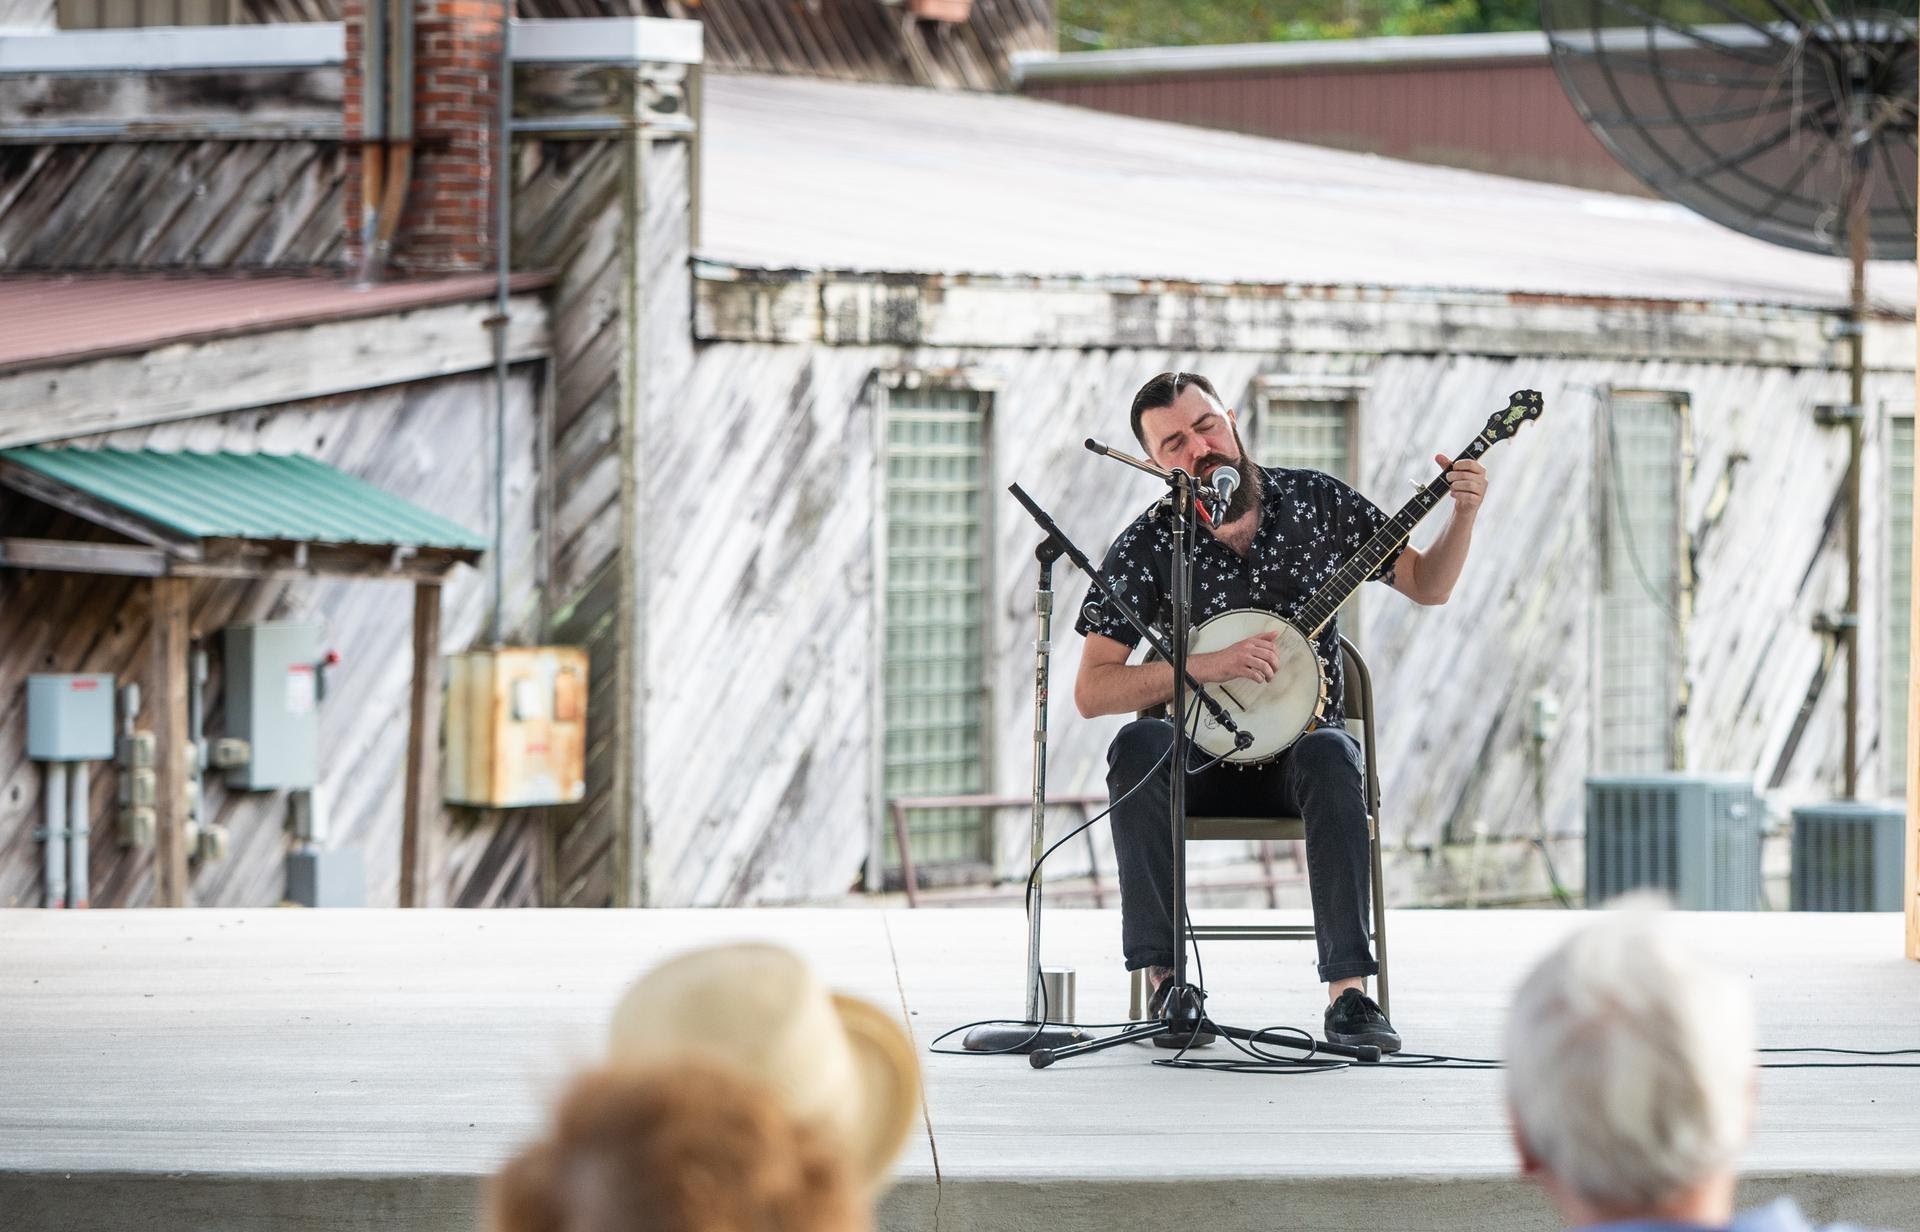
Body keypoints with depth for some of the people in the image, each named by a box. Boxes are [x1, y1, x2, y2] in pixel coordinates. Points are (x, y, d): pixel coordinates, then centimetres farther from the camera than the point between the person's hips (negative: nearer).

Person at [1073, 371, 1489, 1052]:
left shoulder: (1317, 501, 0)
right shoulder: (1147, 548, -7)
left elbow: (1427, 585, 11)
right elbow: (1090, 692, -11)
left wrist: (1463, 515, -8)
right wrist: (1204, 668, -23)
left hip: (1301, 737, 0)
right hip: (1198, 752, 0)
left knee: (1332, 758, -35)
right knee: (1137, 746, -33)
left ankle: (1348, 993, -37)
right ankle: (1167, 982, -30)